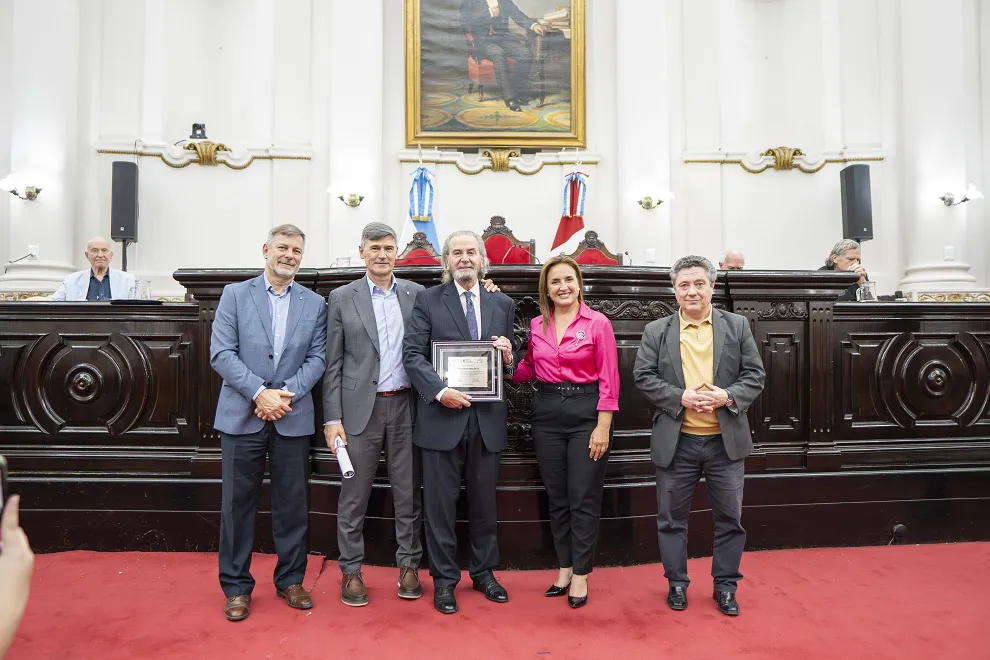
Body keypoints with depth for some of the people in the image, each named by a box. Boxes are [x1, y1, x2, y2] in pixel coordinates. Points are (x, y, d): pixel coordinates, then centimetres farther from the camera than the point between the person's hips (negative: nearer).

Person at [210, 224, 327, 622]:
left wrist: (287, 394, -12)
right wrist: (259, 392, -15)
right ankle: (237, 586, 22)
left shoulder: (315, 304, 8)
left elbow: (317, 358, 2)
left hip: (293, 418, 1)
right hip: (241, 415, -1)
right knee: (238, 503, 7)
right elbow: (221, 353, -5)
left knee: (293, 504, 9)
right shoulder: (235, 294, 3)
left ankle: (290, 580, 25)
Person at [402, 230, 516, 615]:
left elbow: (509, 363, 16)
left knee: (484, 501, 15)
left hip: (487, 419, 3)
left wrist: (509, 356, -8)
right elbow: (412, 354, -6)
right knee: (440, 504, 7)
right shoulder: (428, 301, 1)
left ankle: (484, 572, 33)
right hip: (442, 418, -2)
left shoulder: (503, 304, 11)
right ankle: (444, 579, 24)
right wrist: (440, 391, -19)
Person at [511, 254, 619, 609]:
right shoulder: (536, 325, 7)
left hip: (586, 412, -4)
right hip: (547, 413, 4)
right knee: (557, 498, 12)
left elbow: (609, 380, -7)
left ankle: (580, 575, 17)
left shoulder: (598, 323, -5)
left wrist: (603, 427, -11)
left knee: (584, 500, 2)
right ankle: (565, 568, 27)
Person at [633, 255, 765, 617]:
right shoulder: (656, 331, 2)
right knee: (672, 517, 10)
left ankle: (725, 585, 29)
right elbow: (643, 376, -3)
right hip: (676, 441, 0)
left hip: (726, 440, 1)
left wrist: (729, 396, -16)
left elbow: (755, 375, 2)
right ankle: (677, 582, 28)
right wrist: (680, 397, -16)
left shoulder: (737, 325, 5)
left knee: (729, 516, 11)